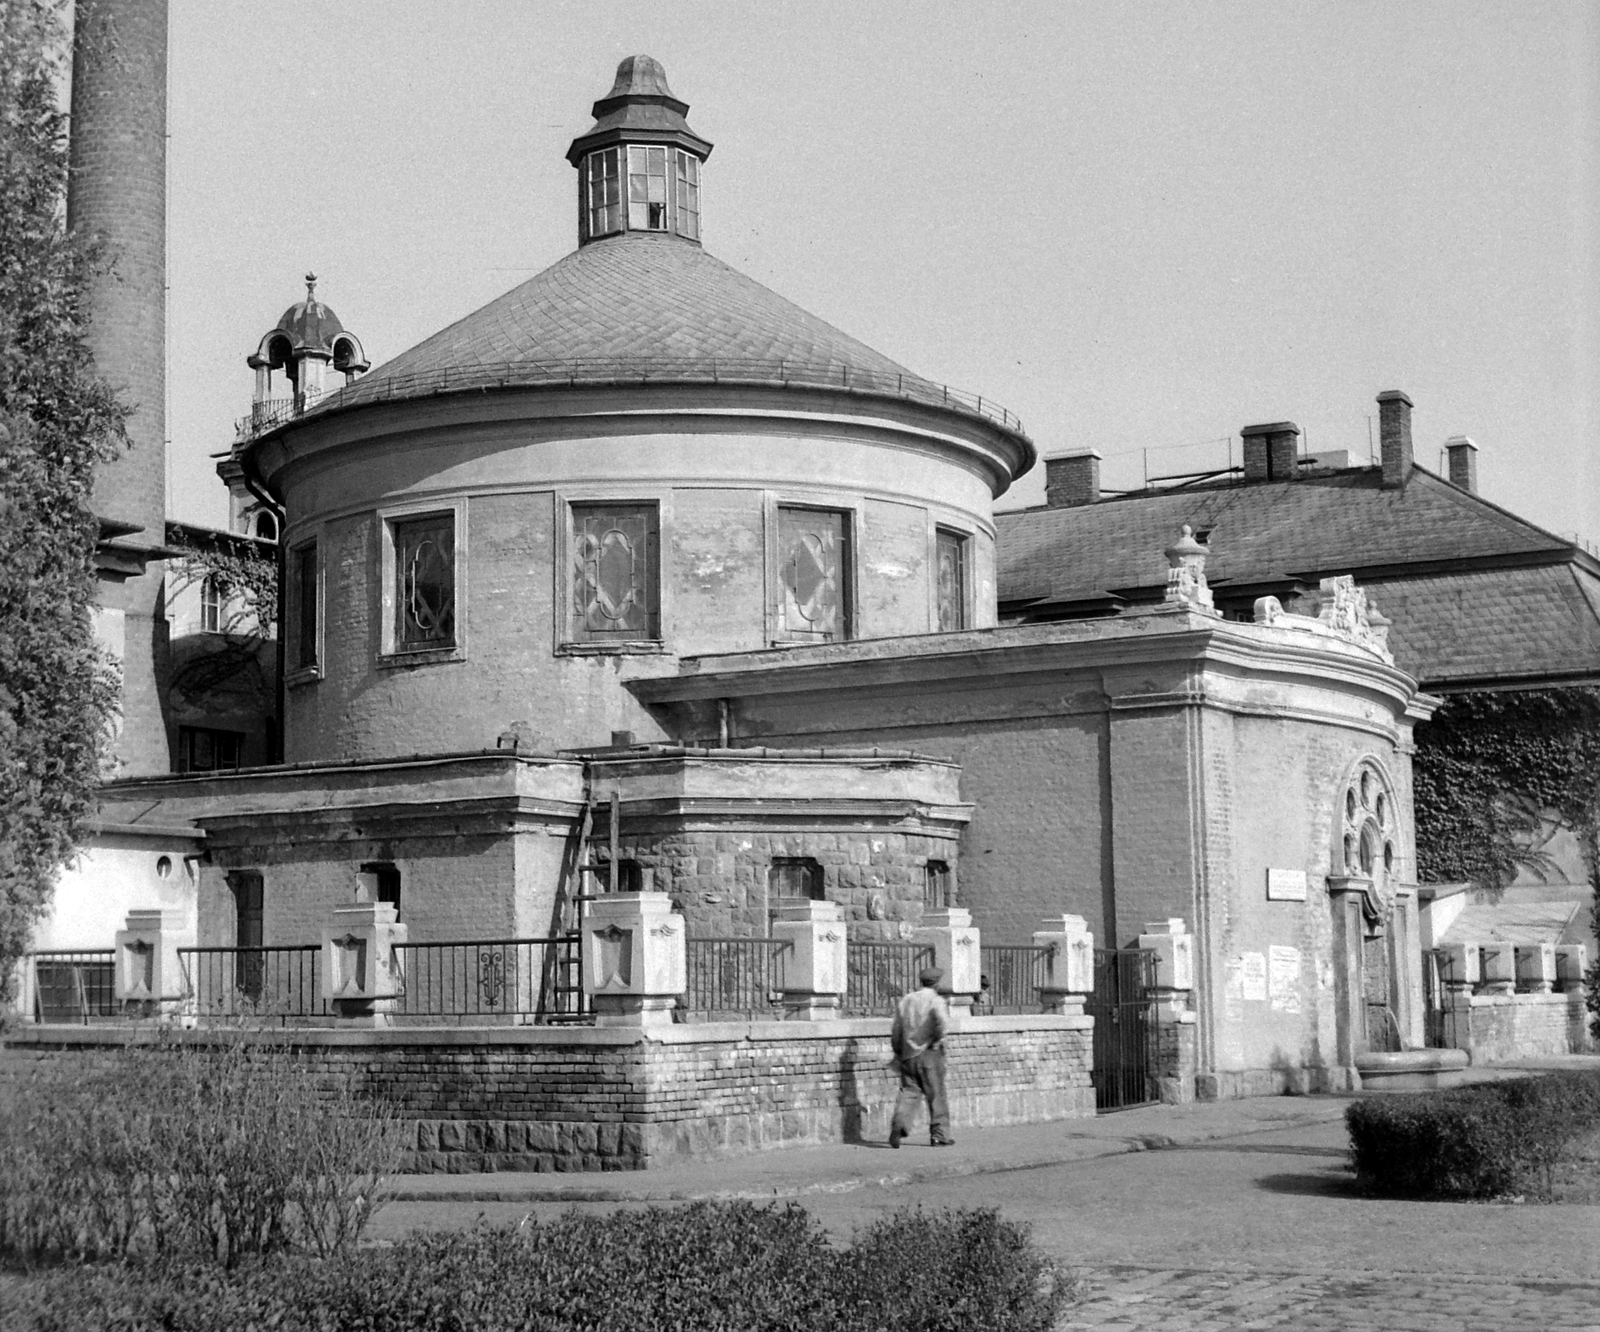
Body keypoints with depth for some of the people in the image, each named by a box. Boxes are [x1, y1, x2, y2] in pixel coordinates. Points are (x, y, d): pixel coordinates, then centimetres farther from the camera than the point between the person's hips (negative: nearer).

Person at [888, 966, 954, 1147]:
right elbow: (943, 1022, -26)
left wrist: (898, 1053, 25)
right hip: (929, 1054, -5)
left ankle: (899, 1123, -20)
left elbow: (896, 1032, 15)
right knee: (936, 1095, 5)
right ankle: (939, 1135, 9)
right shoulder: (935, 1000, -6)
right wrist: (937, 1040, -11)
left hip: (908, 1054, 5)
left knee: (909, 1091, 4)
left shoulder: (905, 1001, 13)